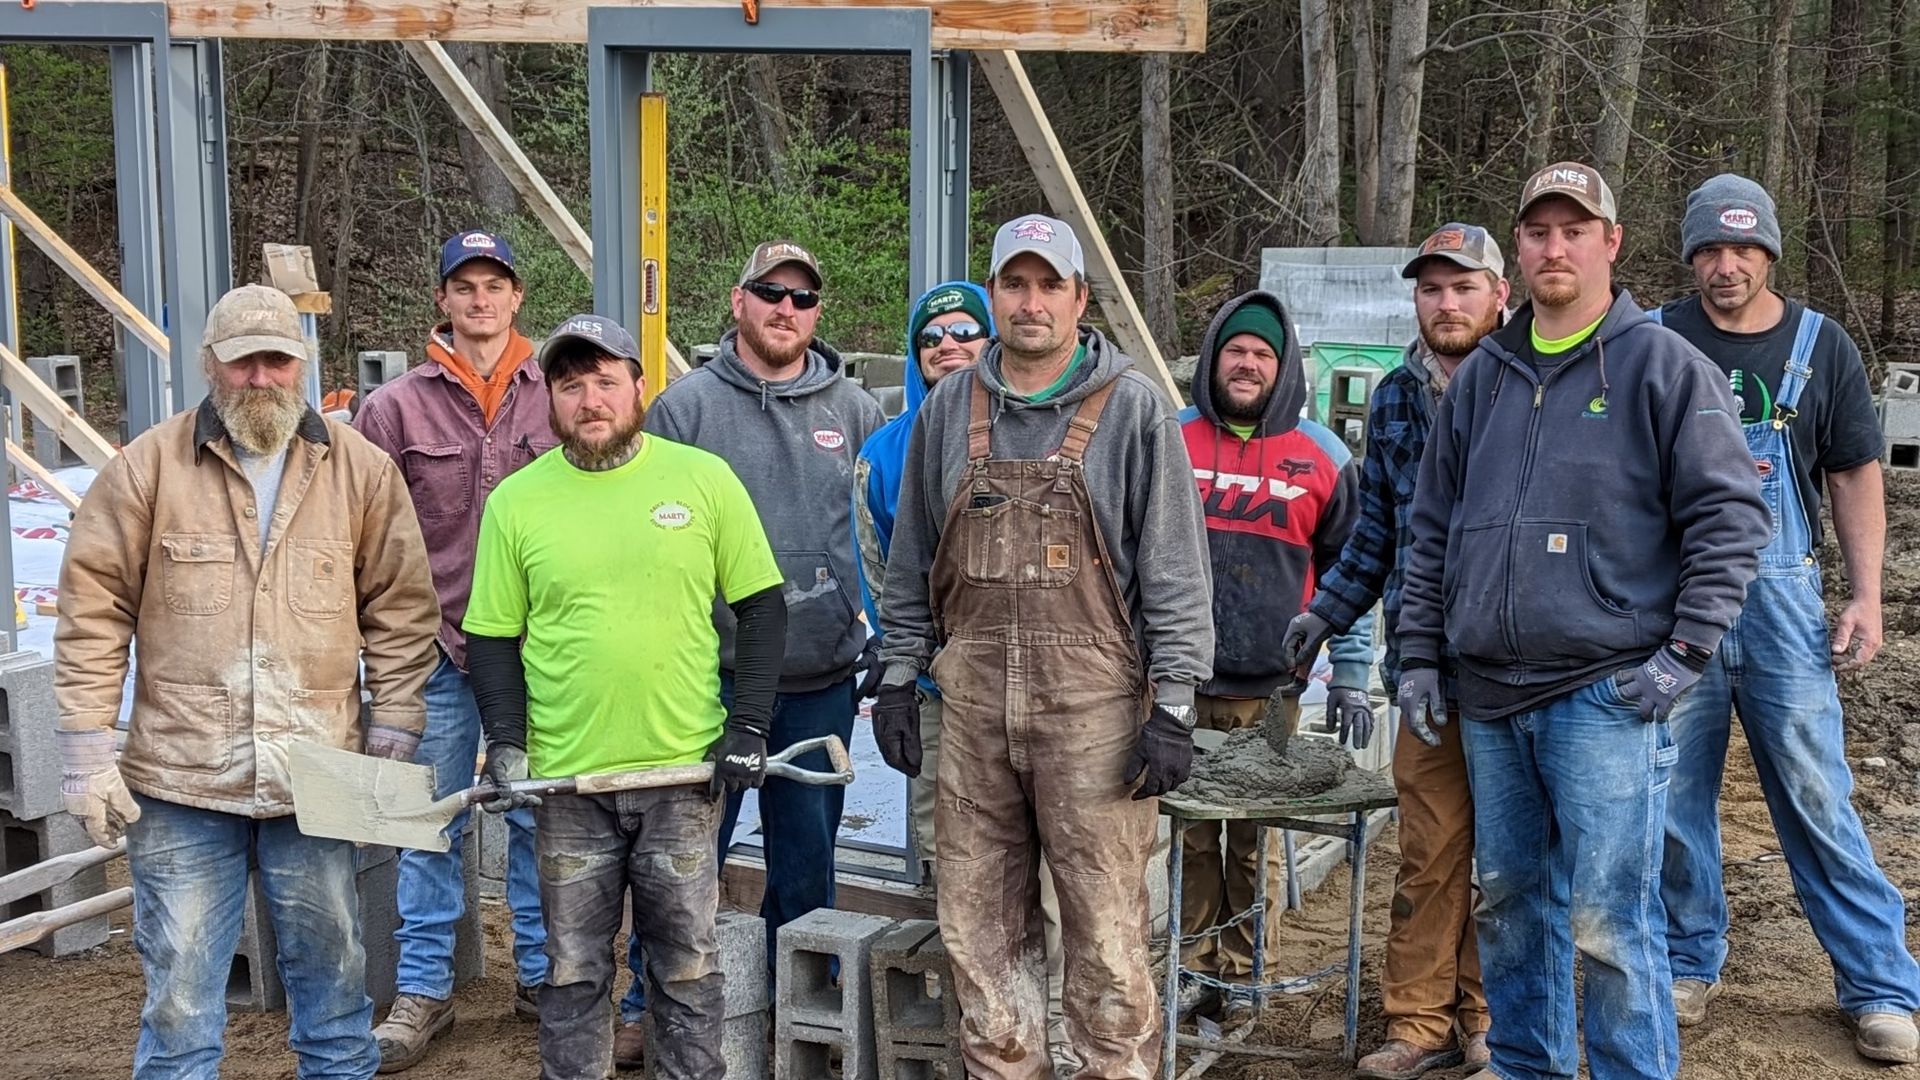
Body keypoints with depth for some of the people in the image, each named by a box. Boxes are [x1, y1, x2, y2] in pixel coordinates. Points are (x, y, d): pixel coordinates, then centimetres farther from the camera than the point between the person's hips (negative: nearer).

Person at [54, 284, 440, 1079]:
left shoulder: (361, 469, 3)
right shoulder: (149, 466, 0)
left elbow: (401, 607, 6)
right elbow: (94, 610, 0)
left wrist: (394, 730, 2)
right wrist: (86, 751, -4)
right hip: (179, 783, -1)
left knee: (333, 980, 14)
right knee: (181, 998, 7)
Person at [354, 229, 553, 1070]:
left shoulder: (557, 400, 3)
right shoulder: (396, 408, 1)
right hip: (436, 654, 0)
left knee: (538, 814, 11)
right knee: (432, 825, 6)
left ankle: (542, 973, 24)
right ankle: (422, 991, 17)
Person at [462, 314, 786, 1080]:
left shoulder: (704, 478, -1)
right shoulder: (515, 501, 1)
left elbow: (761, 607, 3)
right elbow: (493, 636, 5)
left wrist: (748, 726, -4)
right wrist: (505, 741, -8)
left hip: (685, 772, 0)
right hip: (566, 781, 1)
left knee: (687, 961, 11)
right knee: (574, 970, 11)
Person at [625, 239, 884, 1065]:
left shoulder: (854, 410, 7)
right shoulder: (687, 405, 0)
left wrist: (874, 652, 7)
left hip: (824, 680, 2)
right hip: (713, 674, -2)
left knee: (807, 852, 13)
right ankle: (652, 1003, 20)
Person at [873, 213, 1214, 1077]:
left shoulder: (1131, 408, 0)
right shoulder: (949, 409, 11)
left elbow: (1174, 567, -3)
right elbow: (912, 560, 17)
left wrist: (1172, 705, -8)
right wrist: (899, 676, 13)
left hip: (1094, 698, -4)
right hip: (973, 692, 4)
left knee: (1105, 931, -1)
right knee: (980, 925, 9)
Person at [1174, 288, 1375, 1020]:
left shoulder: (1323, 457, 5)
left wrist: (1350, 678, 3)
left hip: (1272, 689, -1)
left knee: (1257, 841, 5)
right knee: (1193, 834, 6)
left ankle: (1246, 973, 18)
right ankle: (1198, 967, 18)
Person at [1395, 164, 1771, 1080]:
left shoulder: (1664, 366, -3)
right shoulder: (1483, 375, 13)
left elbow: (1730, 516, -6)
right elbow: (1432, 524, 17)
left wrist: (1687, 652, -12)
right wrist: (1419, 652, 12)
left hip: (1607, 695, -6)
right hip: (1490, 695, 6)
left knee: (1607, 918, -6)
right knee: (1508, 899, 15)